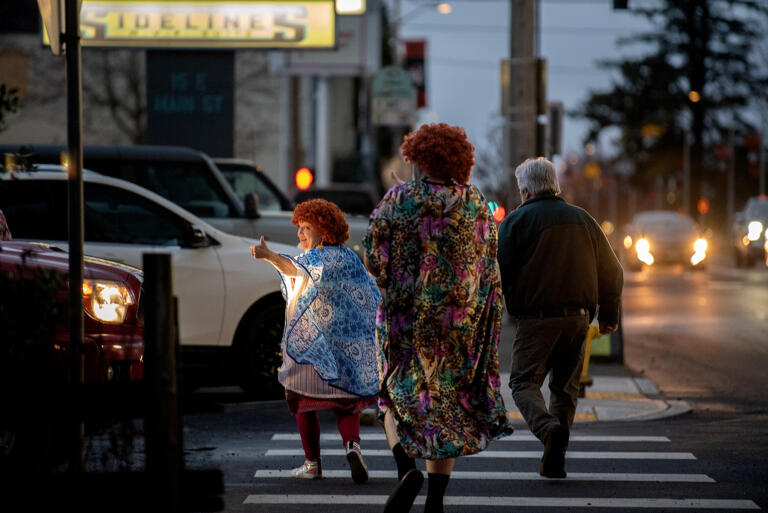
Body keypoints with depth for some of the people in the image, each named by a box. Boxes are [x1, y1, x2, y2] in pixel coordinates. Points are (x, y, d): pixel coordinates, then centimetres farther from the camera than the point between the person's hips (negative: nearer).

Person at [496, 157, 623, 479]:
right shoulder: (583, 220, 13)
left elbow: (500, 271, -9)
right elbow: (611, 271, 17)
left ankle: (549, 428, -25)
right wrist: (609, 314, 26)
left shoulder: (517, 220, -2)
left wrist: (509, 309, 7)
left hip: (536, 319, -4)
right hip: (578, 317, 4)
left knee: (524, 382, 2)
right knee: (565, 386, 13)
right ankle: (555, 461, 8)